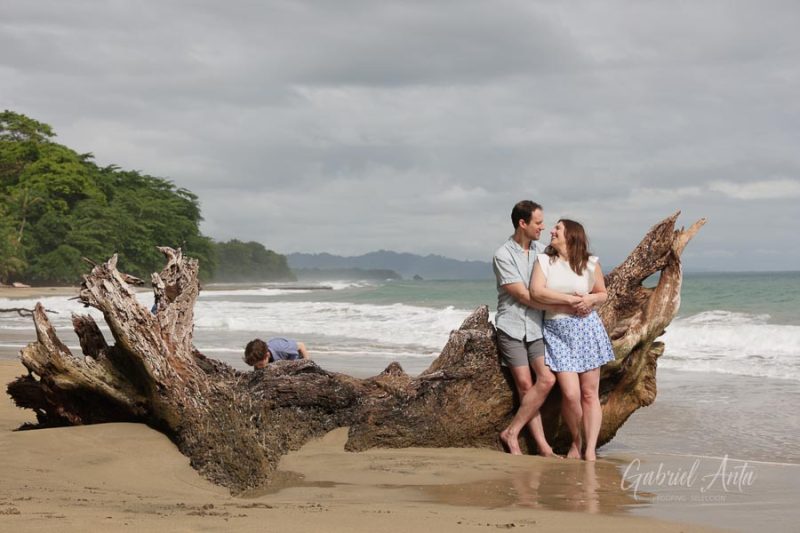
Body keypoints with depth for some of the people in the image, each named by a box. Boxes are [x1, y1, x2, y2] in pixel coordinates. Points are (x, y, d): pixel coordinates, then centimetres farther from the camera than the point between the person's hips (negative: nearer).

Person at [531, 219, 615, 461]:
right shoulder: (544, 260, 3)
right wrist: (571, 299, -15)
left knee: (590, 393, -2)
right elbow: (536, 292, -11)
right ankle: (575, 440, 15)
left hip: (587, 329, 1)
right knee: (571, 393, -10)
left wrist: (591, 299, -8)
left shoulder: (590, 264, 5)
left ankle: (590, 450, 1)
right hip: (557, 332, -1)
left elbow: (603, 294, 16)